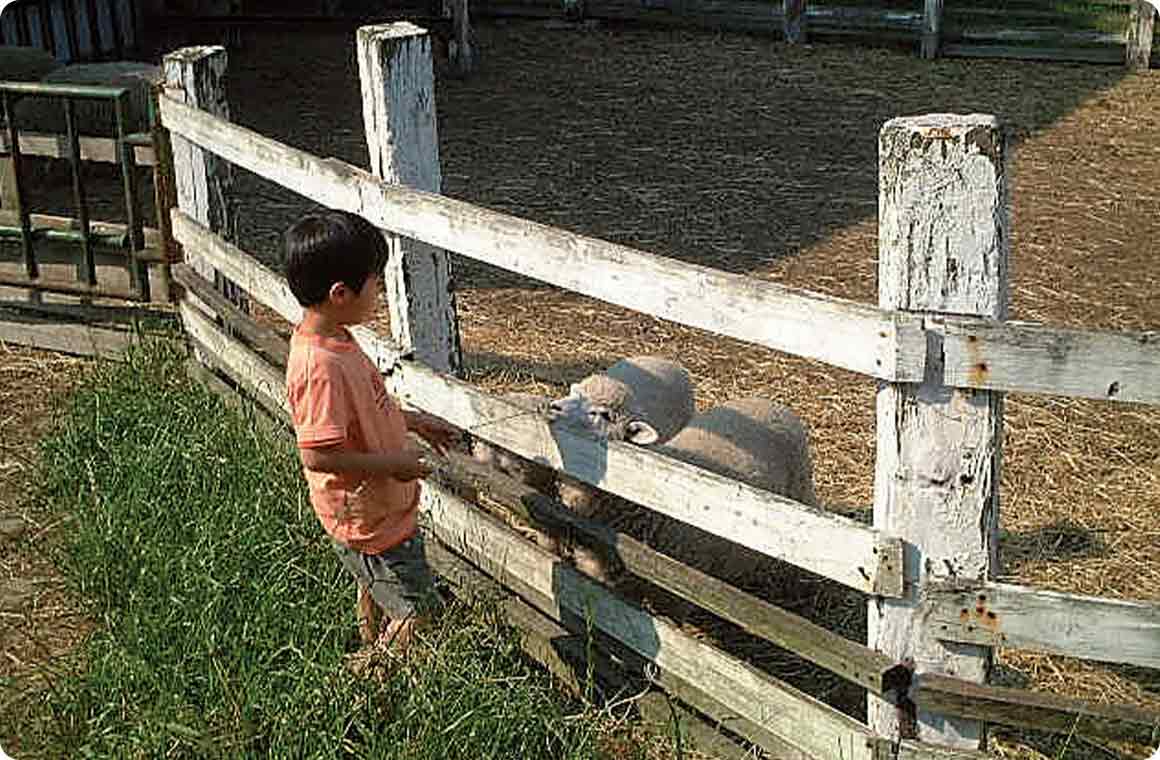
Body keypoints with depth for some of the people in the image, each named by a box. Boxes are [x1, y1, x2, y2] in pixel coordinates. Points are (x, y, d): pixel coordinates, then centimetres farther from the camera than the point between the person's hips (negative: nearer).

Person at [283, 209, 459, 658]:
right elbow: (317, 454, -32)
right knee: (414, 609, 5)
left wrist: (413, 421, 11)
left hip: (379, 507, 10)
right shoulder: (321, 366, -33)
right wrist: (391, 464, -24)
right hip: (368, 517, -10)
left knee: (374, 588, 29)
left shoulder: (333, 339, -1)